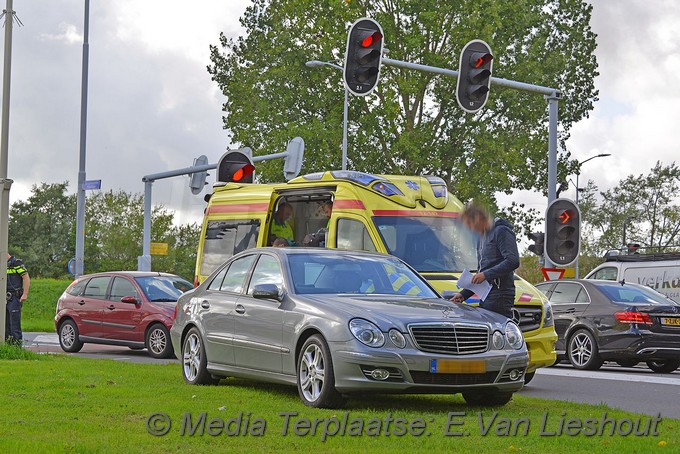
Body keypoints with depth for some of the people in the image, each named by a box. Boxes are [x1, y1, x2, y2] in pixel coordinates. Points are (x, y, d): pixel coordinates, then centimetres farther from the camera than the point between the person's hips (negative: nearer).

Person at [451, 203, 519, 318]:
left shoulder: (501, 231, -5)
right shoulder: (482, 239, 25)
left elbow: (513, 261, -17)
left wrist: (486, 274, -19)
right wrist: (464, 294, 21)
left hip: (499, 296, -9)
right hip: (486, 298, 9)